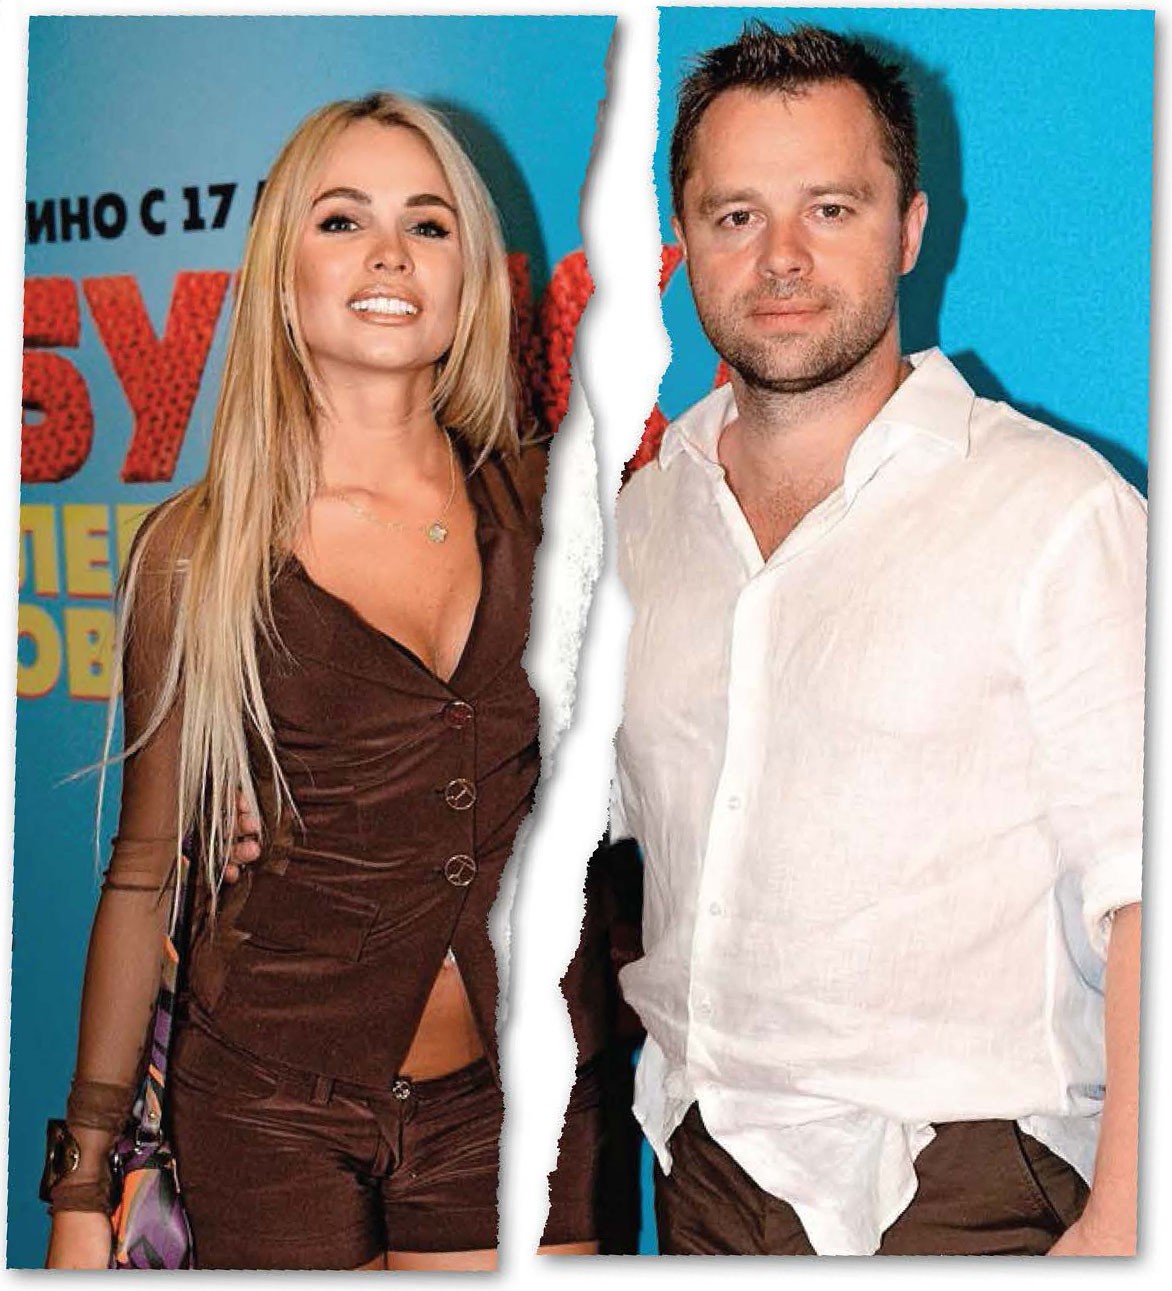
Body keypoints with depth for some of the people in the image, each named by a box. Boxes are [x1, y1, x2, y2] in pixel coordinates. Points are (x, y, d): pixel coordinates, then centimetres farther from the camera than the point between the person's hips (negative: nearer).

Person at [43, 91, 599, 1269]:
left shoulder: (540, 508, 0)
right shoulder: (199, 551, -5)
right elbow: (145, 865, 1)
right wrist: (85, 1183, 2)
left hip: (510, 1096, 2)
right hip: (273, 1109, -2)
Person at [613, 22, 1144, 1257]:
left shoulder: (1058, 512, -13)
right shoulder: (644, 516, 6)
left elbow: (1145, 895, -15)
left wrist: (1119, 1222, -20)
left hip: (960, 1197, -5)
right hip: (702, 1166, 6)